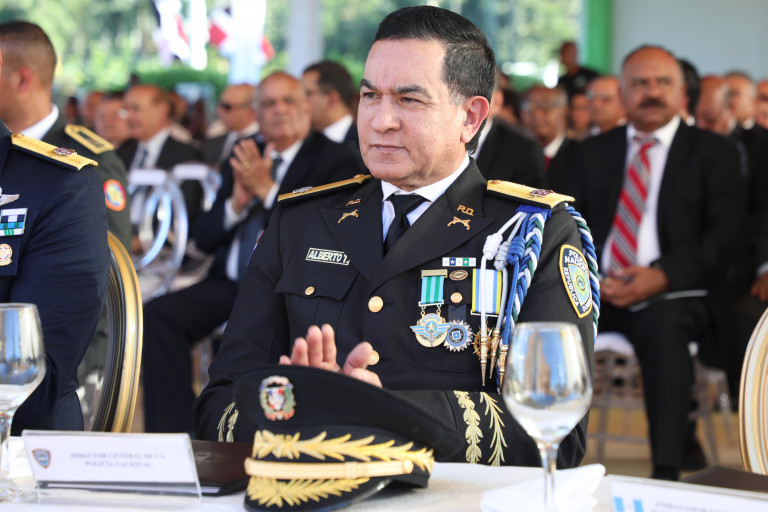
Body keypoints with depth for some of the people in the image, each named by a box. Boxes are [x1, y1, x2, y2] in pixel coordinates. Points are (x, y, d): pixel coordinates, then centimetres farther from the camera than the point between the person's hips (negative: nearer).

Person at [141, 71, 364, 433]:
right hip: (230, 283, 6)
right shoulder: (243, 157, 19)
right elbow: (204, 237, 15)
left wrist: (267, 190, -14)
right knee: (158, 314, -18)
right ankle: (172, 437, -16)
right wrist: (237, 203, -6)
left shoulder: (337, 162, 2)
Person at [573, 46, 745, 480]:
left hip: (671, 292, -3)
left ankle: (668, 469, -38)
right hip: (599, 291, 3)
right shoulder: (596, 152, 21)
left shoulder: (713, 152, 9)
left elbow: (727, 235, 0)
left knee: (664, 323, -39)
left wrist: (663, 276, -15)